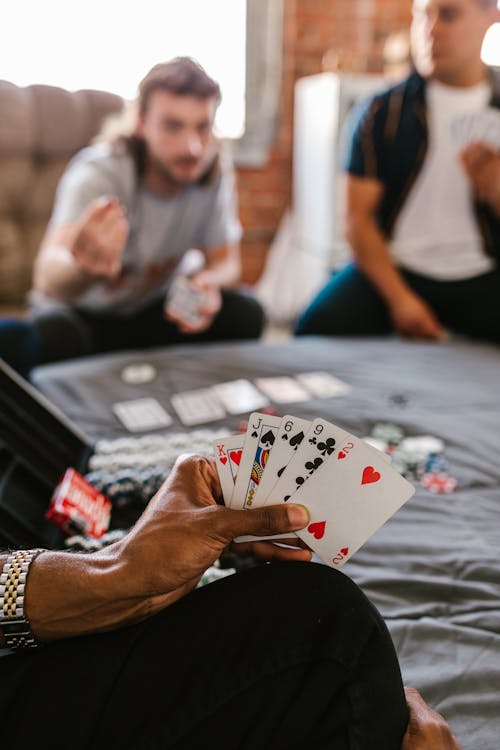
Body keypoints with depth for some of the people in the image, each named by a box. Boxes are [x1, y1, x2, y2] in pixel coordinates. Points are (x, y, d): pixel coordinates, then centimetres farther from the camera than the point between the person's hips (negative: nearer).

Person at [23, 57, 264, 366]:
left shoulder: (215, 170, -13)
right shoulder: (96, 174, -28)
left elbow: (225, 259, -3)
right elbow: (49, 277, -44)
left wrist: (207, 283, -27)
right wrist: (86, 267, -69)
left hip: (154, 311, 4)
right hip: (84, 313, -3)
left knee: (245, 313, -20)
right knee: (51, 331, -36)